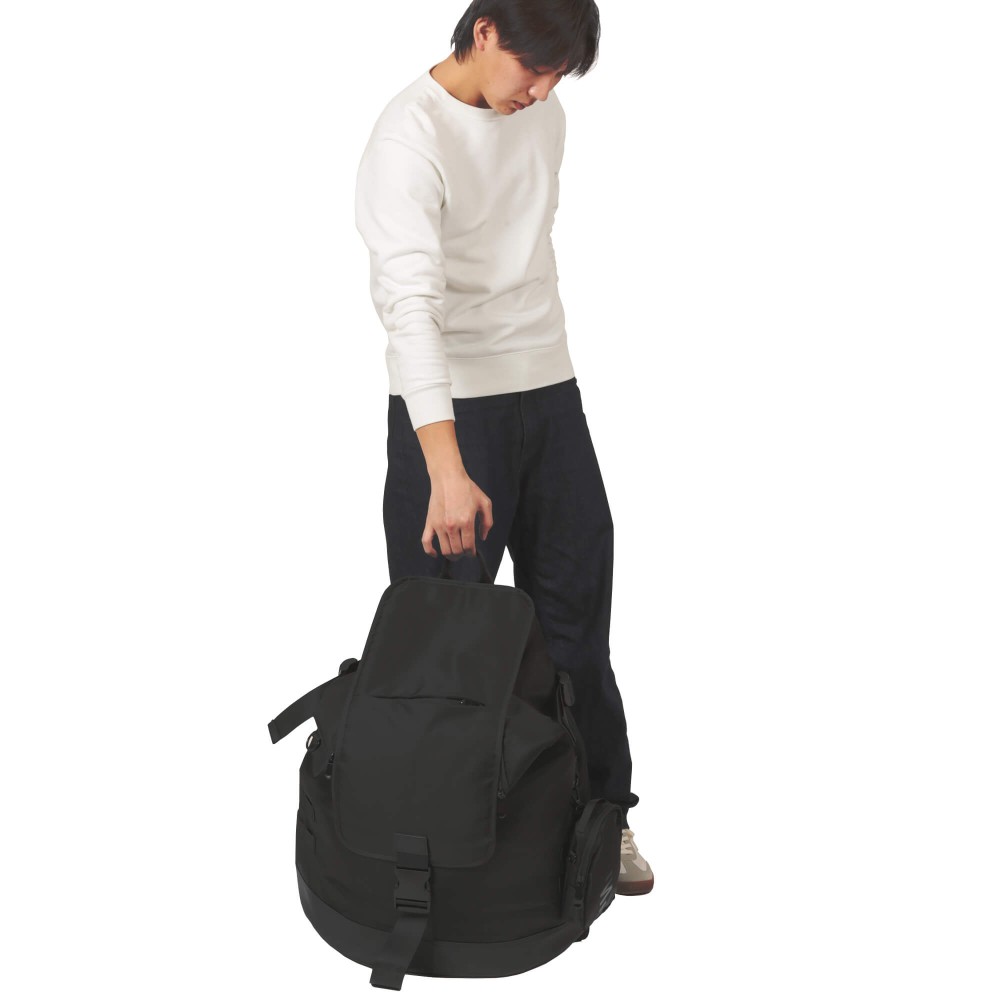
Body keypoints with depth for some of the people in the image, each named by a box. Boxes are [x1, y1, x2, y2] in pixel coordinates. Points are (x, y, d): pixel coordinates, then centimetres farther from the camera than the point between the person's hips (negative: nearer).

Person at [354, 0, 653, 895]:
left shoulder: (544, 117, 8)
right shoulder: (411, 136, -16)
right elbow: (412, 302, -28)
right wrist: (446, 466, -37)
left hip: (550, 389, 7)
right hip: (449, 407, -6)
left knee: (577, 608, 10)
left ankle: (600, 811, 24)